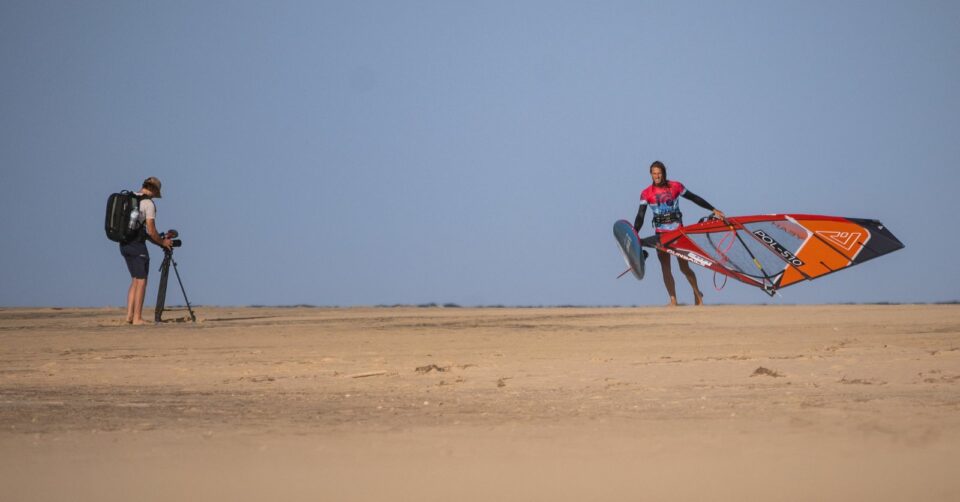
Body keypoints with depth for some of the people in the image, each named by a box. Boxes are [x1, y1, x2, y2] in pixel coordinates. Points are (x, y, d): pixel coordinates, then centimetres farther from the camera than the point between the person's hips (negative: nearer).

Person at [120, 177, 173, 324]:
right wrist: (162, 242, 4)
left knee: (135, 279, 17)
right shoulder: (148, 203, -9)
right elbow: (150, 230, -14)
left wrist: (158, 241, 20)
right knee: (141, 281, -1)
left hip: (124, 244, 8)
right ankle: (137, 318, -2)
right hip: (137, 245, -8)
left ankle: (130, 315, 11)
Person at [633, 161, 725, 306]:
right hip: (661, 233, 1)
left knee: (684, 267, 1)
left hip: (678, 230, -1)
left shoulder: (676, 186, -2)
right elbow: (640, 216, -7)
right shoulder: (646, 193, -2)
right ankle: (673, 300, 5)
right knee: (665, 268, -1)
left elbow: (694, 198, 8)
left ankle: (697, 294, 23)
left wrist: (714, 210, 10)